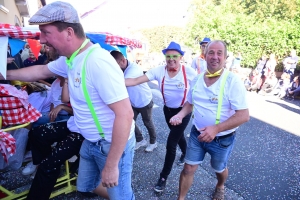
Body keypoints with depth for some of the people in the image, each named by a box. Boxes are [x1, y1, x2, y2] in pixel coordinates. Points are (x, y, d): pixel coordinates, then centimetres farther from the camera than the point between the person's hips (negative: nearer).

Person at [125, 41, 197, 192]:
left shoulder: (189, 72, -19)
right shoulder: (159, 71, -15)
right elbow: (136, 81, -23)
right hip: (168, 110, 4)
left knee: (171, 143, -5)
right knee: (178, 135, 26)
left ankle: (163, 177, 15)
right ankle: (185, 153, 60)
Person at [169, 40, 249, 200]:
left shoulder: (232, 81, -20)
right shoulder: (197, 79, -3)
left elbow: (243, 115, -24)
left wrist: (216, 128, -35)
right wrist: (180, 115, -11)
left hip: (222, 139, -3)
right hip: (197, 134, 3)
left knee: (219, 169, 24)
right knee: (188, 169, 11)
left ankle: (220, 187, 59)